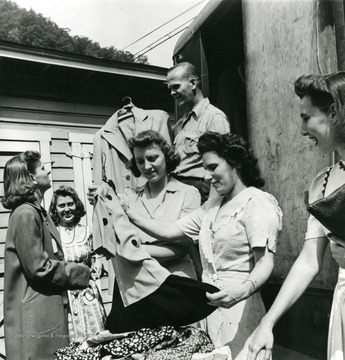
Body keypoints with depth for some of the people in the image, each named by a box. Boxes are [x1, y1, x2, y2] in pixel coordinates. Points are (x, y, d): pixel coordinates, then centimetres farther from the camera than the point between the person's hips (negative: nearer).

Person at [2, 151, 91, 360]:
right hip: (35, 315, -9)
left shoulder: (38, 212, 14)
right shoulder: (25, 214, -17)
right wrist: (84, 273, -12)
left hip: (48, 309, 9)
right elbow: (39, 267, -19)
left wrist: (79, 267, 4)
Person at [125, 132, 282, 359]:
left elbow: (265, 263, -17)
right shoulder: (212, 206, 15)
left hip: (238, 307, -7)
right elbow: (168, 232, 9)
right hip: (208, 304, 7)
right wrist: (128, 212, 1)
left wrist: (241, 291, -36)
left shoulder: (257, 202, -10)